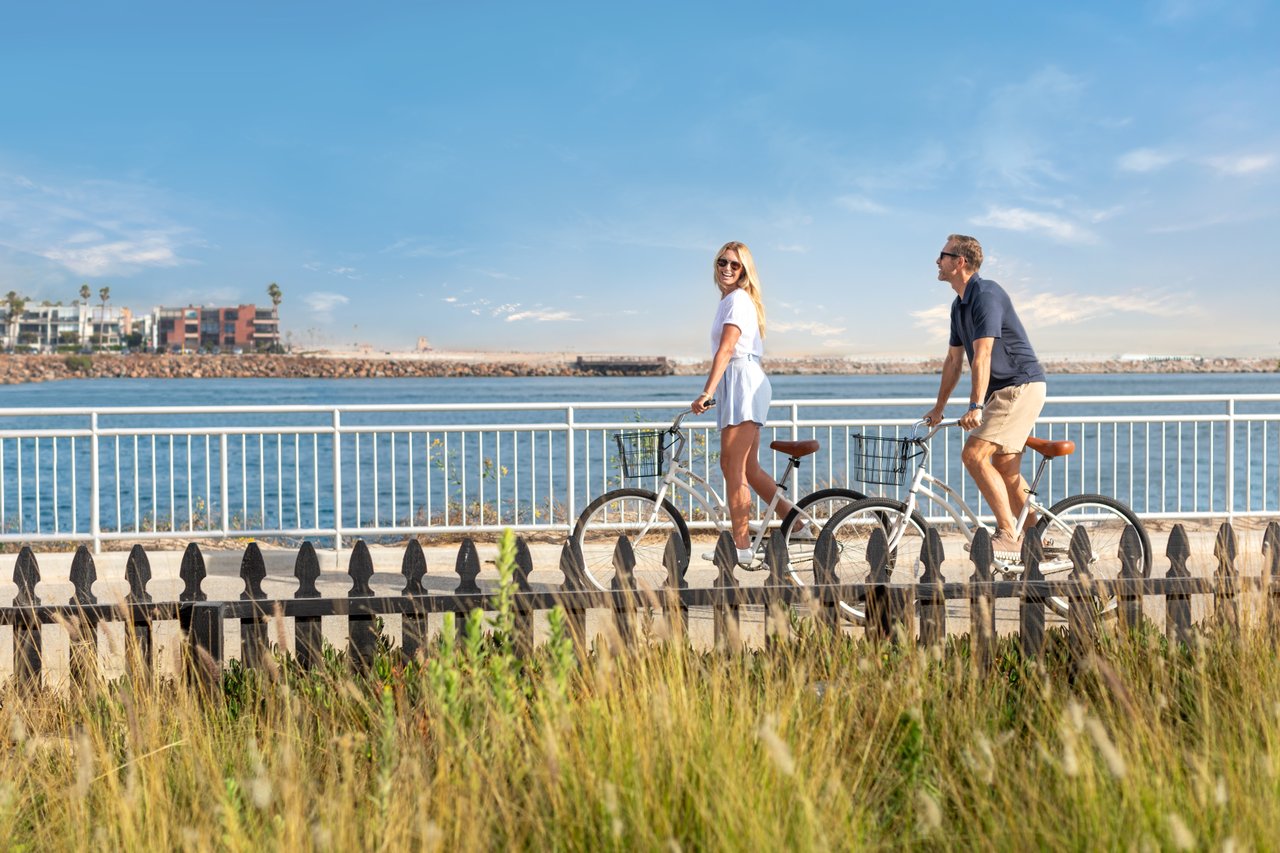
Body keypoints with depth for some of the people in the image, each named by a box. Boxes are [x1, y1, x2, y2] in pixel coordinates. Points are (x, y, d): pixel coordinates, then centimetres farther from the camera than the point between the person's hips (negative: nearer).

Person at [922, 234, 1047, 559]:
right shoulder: (959, 304, 14)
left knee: (974, 455, -18)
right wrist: (938, 408, 22)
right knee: (1006, 469, 11)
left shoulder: (986, 295, -17)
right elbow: (953, 360, 20)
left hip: (1021, 386, -10)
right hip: (1002, 390, 10)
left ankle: (1008, 535, -13)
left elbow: (982, 355, -26)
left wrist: (975, 407, -33)